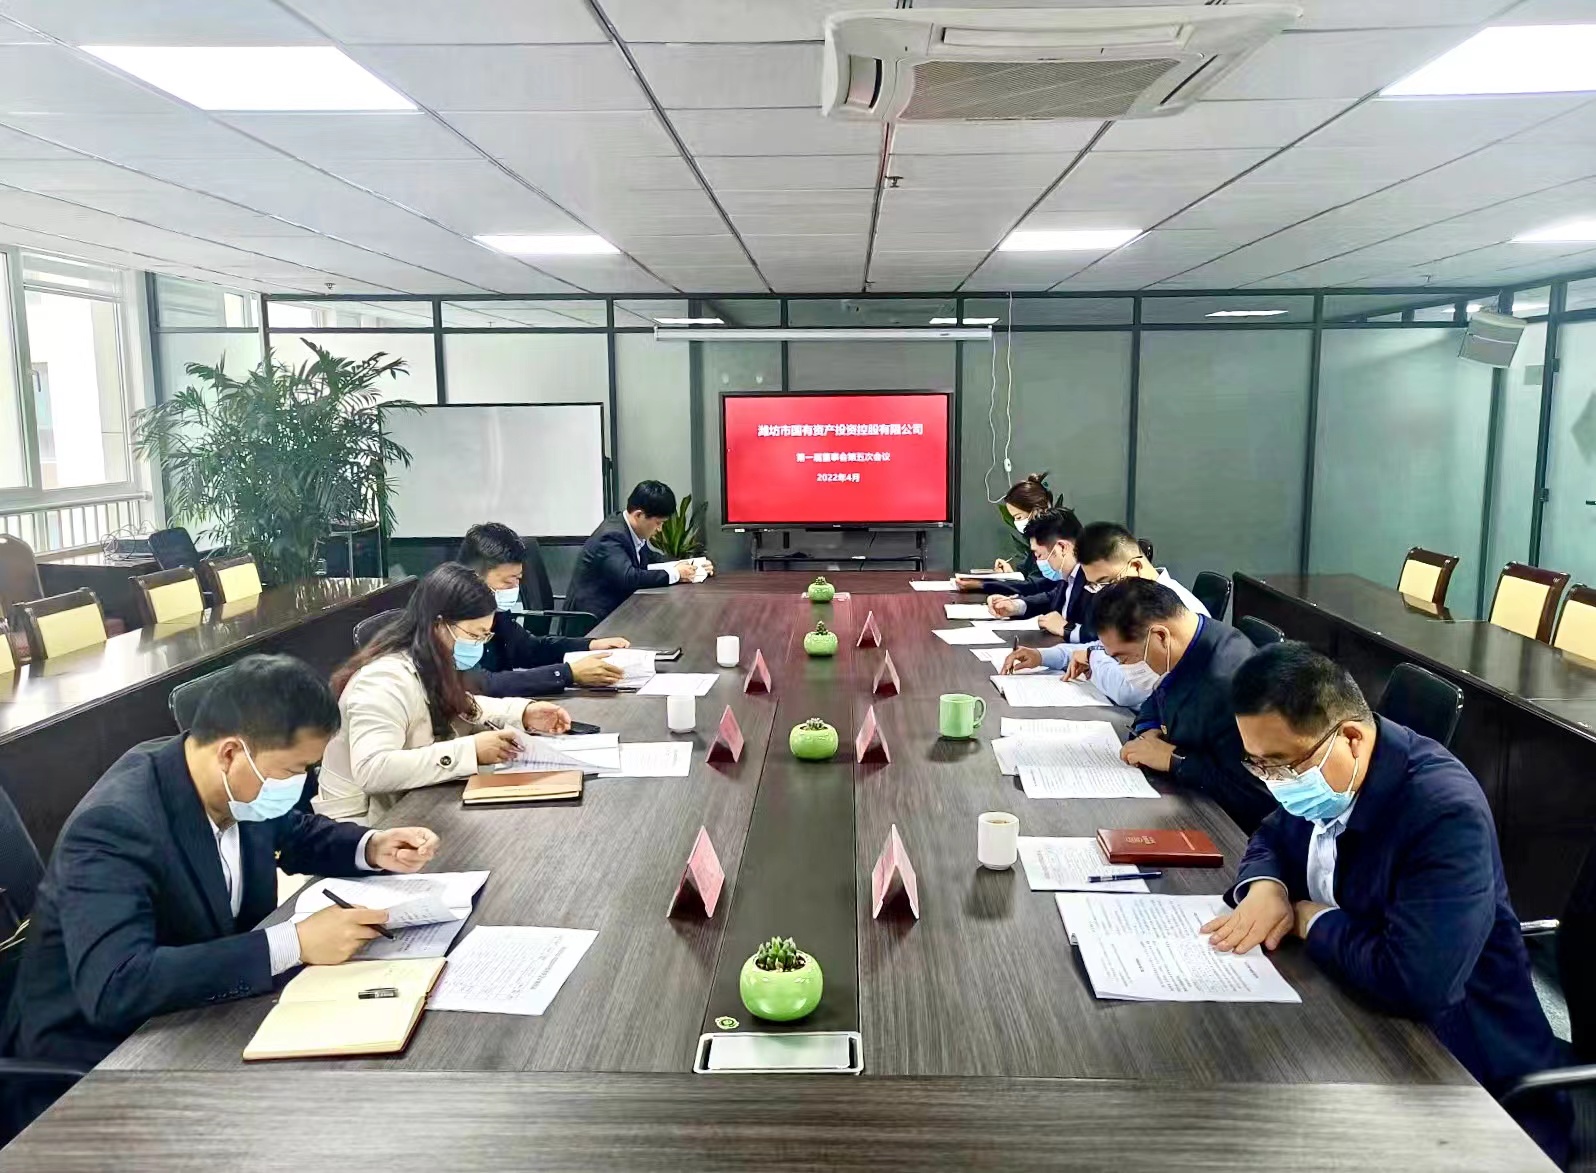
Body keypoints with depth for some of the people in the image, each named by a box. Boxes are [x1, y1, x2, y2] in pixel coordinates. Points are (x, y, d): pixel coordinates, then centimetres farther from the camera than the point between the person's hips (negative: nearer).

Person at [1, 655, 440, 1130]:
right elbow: (116, 987, -40)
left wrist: (372, 848, -7)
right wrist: (294, 943, -39)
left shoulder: (236, 789, -9)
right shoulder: (114, 826, -29)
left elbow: (294, 833, 13)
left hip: (192, 1016, 7)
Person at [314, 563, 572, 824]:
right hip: (368, 822, -8)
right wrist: (470, 751, -37)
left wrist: (523, 712, 3)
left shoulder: (431, 666, 2)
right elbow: (371, 771, -37)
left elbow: (457, 707, 21)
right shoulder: (385, 680, -25)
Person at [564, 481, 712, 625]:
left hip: (615, 607, 8)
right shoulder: (611, 536, -23)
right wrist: (674, 574, -23)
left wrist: (688, 565, 1)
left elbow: (651, 558, 16)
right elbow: (628, 578, -33)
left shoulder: (633, 530, 2)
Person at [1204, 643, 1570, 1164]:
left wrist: (1312, 921, -19)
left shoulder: (1446, 811, -28)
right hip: (1351, 1015, 8)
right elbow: (1272, 837, 15)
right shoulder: (1318, 773, -4)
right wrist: (1265, 886, -8)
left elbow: (1413, 983, -36)